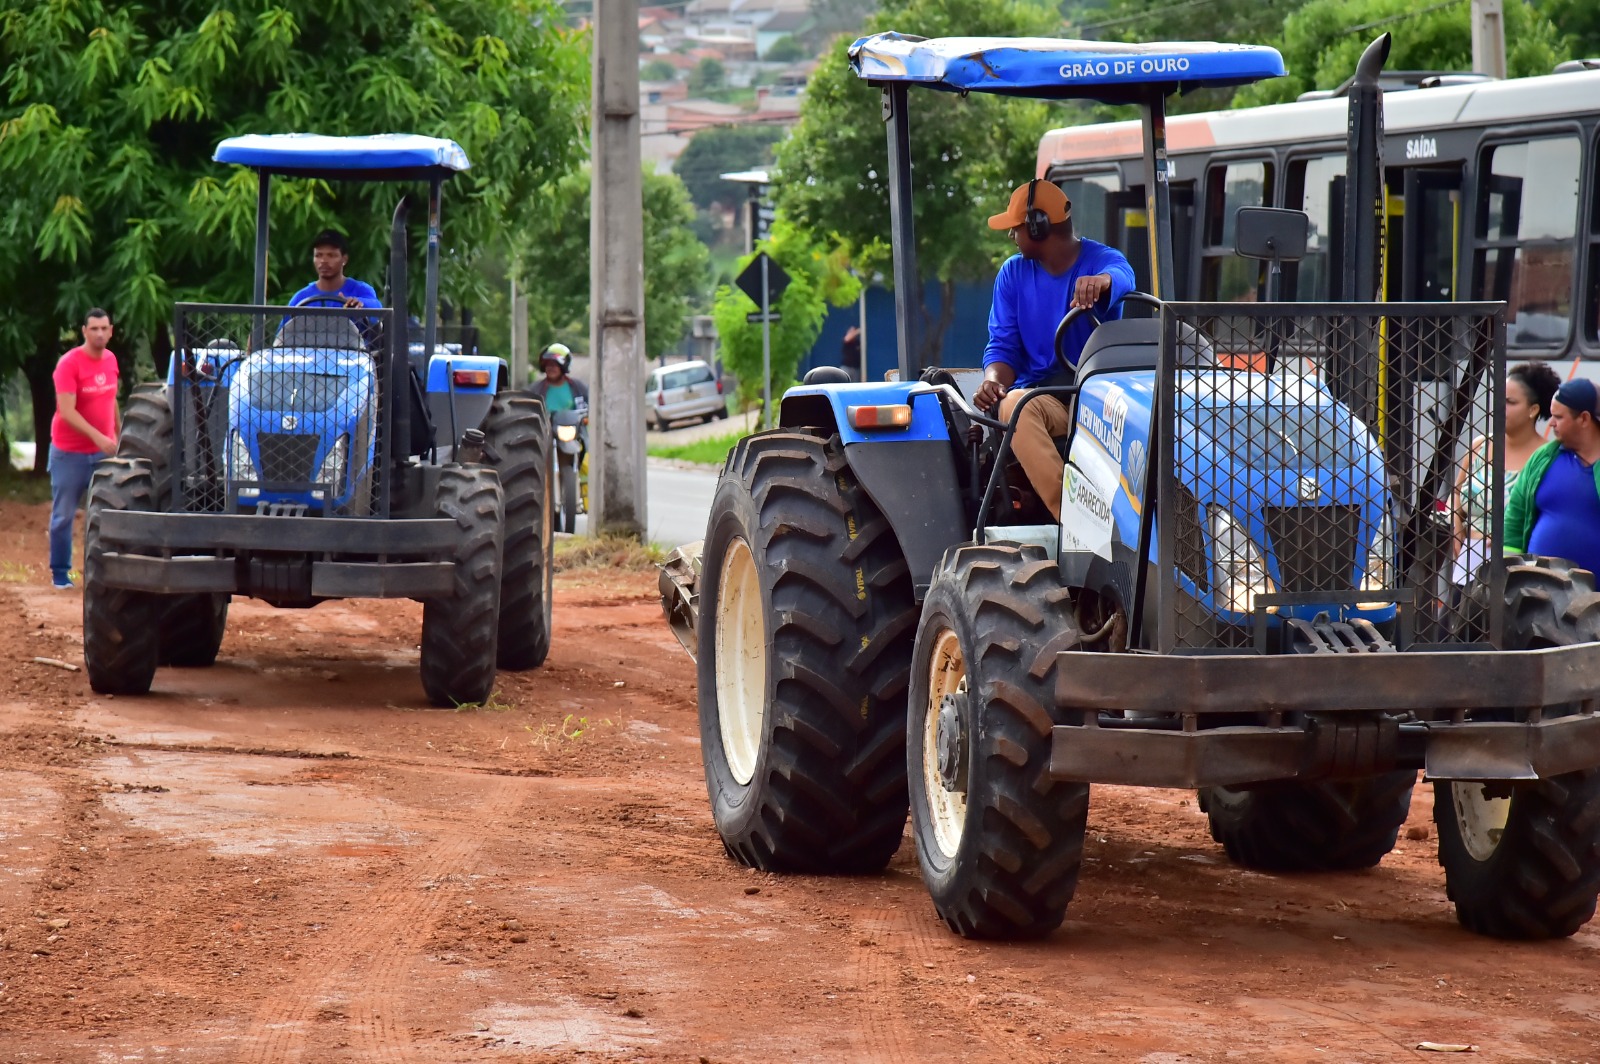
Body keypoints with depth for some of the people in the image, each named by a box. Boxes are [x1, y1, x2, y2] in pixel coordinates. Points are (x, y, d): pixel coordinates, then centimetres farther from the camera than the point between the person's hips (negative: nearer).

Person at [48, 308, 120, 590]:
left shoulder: (111, 360, 4)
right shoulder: (69, 364, -16)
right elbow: (67, 411, -23)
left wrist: (119, 434, 21)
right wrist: (97, 437, -32)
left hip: (104, 451, 5)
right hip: (70, 453, -5)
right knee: (64, 515, 4)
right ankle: (60, 573, 14)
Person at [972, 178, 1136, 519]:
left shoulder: (1103, 260, 1)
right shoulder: (1013, 273, 13)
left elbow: (1120, 277, -25)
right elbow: (1002, 345, 8)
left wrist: (1101, 281, -51)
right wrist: (993, 380, -16)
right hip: (1041, 393, 2)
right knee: (1015, 405, -35)